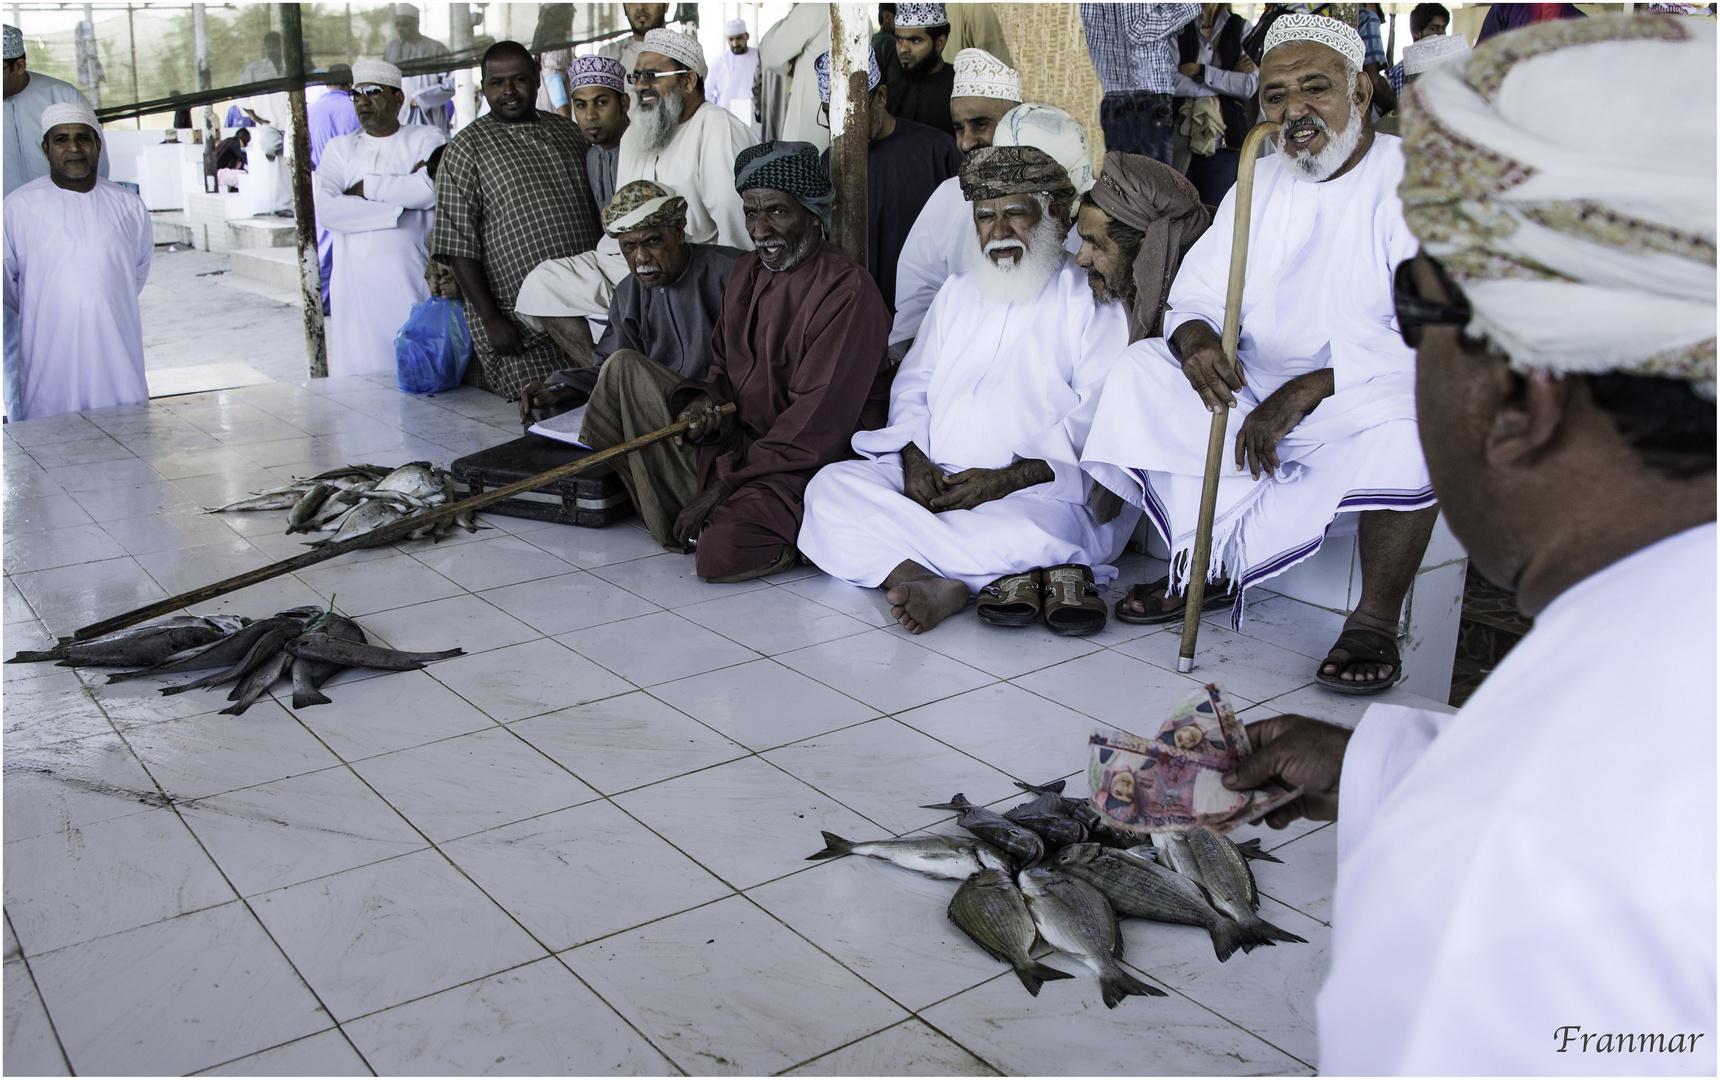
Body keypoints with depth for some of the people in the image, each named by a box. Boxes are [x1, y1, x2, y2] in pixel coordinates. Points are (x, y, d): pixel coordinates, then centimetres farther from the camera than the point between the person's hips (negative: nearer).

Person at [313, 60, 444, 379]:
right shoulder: (340, 147, 16)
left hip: (411, 277, -2)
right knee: (360, 375, -2)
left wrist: (364, 188, -3)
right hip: (355, 279, 2)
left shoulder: (425, 138, 11)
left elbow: (432, 188, -11)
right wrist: (399, 207, -8)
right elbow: (324, 207, -2)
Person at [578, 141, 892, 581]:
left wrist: (721, 486, -19)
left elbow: (817, 427, -22)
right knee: (623, 369, 1)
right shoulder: (746, 272, 9)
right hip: (734, 441, 8)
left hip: (801, 465, -8)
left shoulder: (847, 290, -19)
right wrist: (702, 400, -7)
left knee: (720, 554, -32)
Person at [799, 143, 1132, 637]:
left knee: (1023, 533, -40)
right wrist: (915, 460, -4)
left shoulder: (1091, 300, 2)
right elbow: (912, 388, 18)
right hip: (935, 481, 6)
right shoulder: (956, 294, 22)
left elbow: (1099, 422, -9)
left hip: (1043, 489, -6)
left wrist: (1009, 478, -20)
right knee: (832, 486, -18)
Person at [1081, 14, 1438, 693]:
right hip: (1259, 393, 6)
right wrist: (1196, 337, -19)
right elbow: (1195, 294, 8)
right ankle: (1207, 567, -6)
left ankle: (1375, 619, -20)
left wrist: (1306, 392, -28)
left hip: (1361, 397, -6)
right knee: (1142, 371, -12)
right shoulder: (1258, 185, 11)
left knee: (1402, 419, -38)